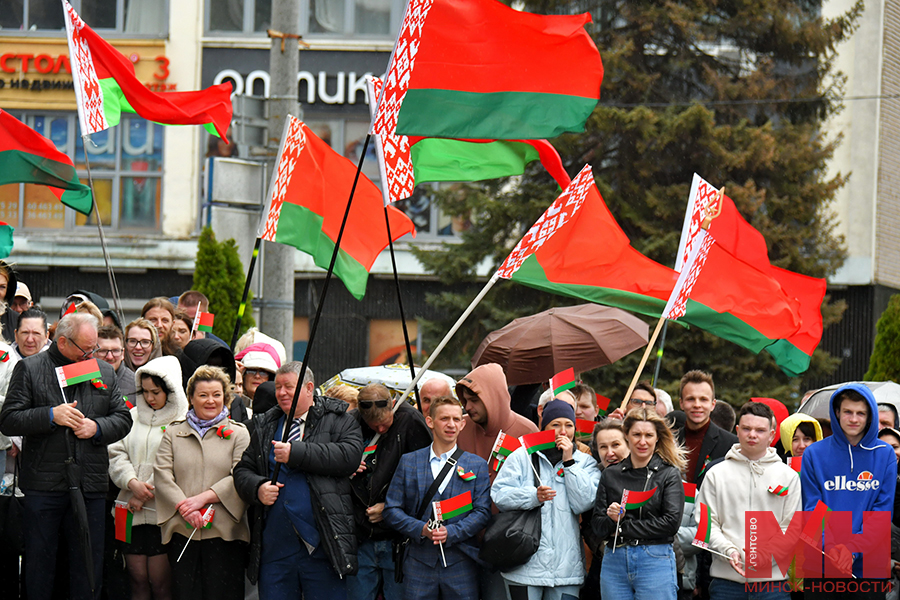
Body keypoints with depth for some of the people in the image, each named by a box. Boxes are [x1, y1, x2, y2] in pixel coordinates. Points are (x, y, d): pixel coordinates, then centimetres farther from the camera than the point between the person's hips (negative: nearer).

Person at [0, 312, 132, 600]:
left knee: (89, 562, 5)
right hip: (43, 485, -3)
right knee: (39, 561, 4)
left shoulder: (105, 372, 14)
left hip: (89, 485, 3)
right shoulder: (29, 369, 2)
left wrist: (96, 427, -5)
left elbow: (123, 420, 15)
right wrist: (51, 416, -15)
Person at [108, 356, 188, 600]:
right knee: (137, 580, 4)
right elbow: (117, 454, 9)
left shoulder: (182, 423, -4)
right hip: (131, 510, 5)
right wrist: (133, 483, -8)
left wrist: (146, 494, -10)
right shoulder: (133, 416, 14)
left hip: (161, 512, -5)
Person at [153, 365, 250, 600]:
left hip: (223, 531, -2)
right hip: (182, 532, 2)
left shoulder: (238, 433, 9)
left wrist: (204, 497, -13)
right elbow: (162, 475, 3)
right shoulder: (173, 433, 15)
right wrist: (184, 507, -12)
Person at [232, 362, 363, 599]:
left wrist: (296, 453, -16)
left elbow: (350, 455, -14)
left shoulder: (338, 420, 4)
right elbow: (243, 470, 18)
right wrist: (257, 488, -6)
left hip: (322, 546, -4)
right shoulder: (265, 426, 18)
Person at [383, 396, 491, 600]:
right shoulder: (408, 462, 9)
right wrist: (421, 529, -12)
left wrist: (451, 532, -14)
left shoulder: (477, 465, 8)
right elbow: (392, 509, 6)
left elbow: (482, 512, 1)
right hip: (419, 563, 0)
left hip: (460, 564, 0)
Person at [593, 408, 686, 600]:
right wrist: (612, 520, -14)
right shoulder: (610, 475, 12)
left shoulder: (669, 474, 2)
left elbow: (671, 522, -8)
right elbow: (597, 527, 9)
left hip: (655, 561, -3)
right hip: (614, 563, 3)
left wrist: (623, 529, -7)